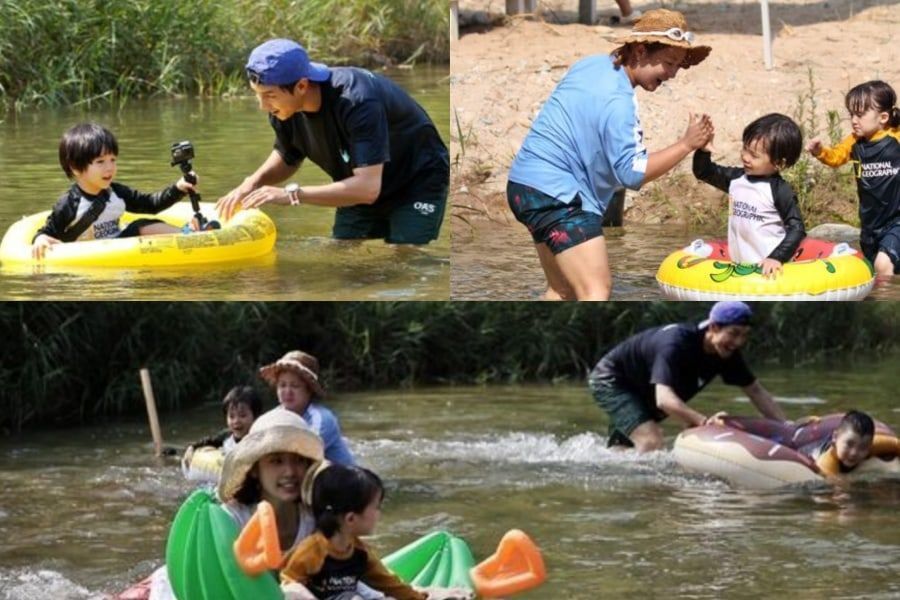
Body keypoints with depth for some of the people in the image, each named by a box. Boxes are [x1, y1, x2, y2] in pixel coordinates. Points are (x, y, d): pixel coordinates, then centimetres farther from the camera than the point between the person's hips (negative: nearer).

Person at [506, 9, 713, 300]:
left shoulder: (593, 65, 7)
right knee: (597, 292, -16)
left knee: (563, 291, 20)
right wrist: (687, 144, -20)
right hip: (555, 194, -11)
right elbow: (633, 173, -23)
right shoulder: (618, 101, -21)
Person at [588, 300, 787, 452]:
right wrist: (705, 421, -66)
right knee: (651, 443, -27)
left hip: (642, 395, 8)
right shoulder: (676, 344, -40)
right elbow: (664, 399, -52)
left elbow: (756, 391, -6)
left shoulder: (727, 353, -16)